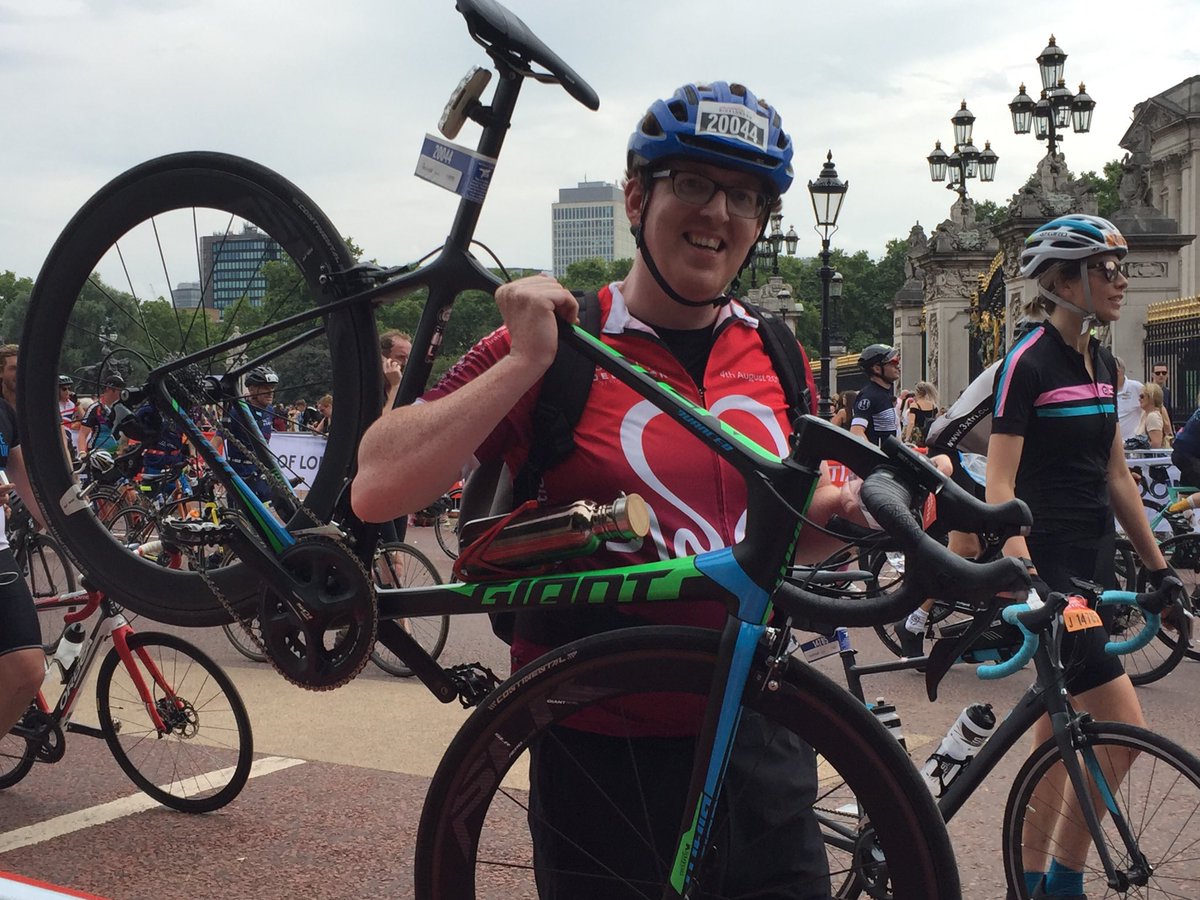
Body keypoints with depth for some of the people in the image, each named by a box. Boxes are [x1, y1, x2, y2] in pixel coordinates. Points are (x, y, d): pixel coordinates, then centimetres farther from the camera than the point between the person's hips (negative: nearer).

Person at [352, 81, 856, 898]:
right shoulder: (551, 348, -11)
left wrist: (845, 513, -3)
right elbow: (376, 490, -21)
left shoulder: (777, 360, 4)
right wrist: (525, 362, -24)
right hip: (604, 751, -4)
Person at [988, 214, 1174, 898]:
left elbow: (1116, 475, 17)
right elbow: (999, 481, -17)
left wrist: (1157, 565, 18)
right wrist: (1024, 574, -29)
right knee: (1124, 728, -10)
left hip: (1096, 558, 8)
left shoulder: (1103, 364, 12)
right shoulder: (1028, 362, -12)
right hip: (1051, 561, -8)